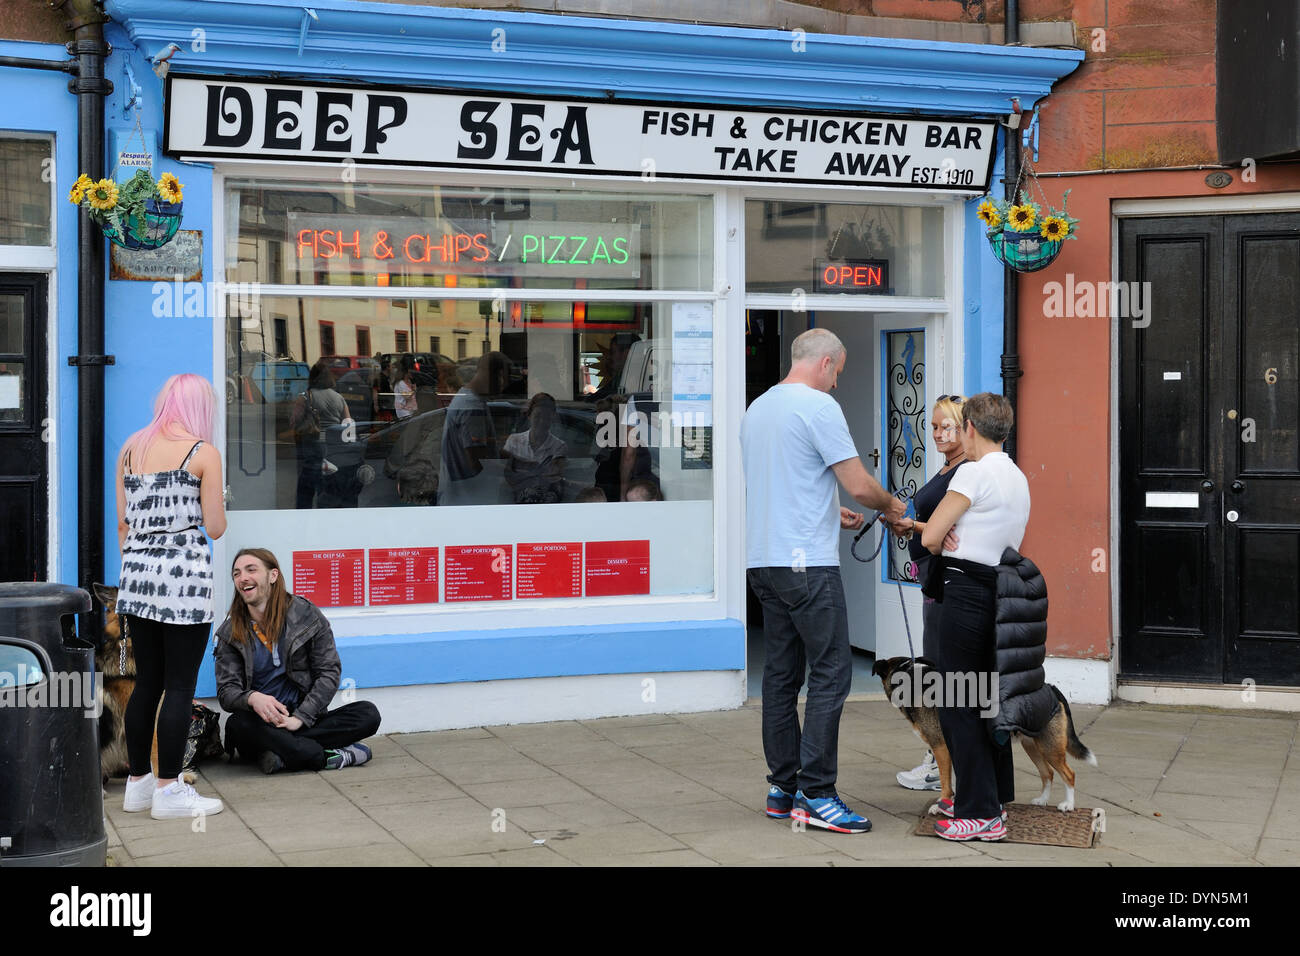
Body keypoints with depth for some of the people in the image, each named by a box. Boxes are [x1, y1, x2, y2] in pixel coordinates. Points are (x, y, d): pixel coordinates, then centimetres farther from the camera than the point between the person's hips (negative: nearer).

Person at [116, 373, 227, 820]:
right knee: (180, 685, -1)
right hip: (184, 574, -6)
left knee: (146, 682, 14)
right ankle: (168, 791, 1)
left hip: (137, 571, 6)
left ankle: (138, 783, 19)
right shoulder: (203, 453, -6)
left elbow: (123, 523, 12)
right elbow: (215, 527, -7)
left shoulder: (132, 449, 10)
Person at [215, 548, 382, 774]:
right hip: (261, 724, 0)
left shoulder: (306, 615, 2)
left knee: (368, 714, -22)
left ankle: (283, 753, -28)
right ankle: (327, 756, -29)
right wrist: (252, 698, -29)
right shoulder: (230, 632, 4)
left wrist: (299, 718, -16)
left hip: (305, 719, 1)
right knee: (238, 724, -36)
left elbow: (329, 672, -2)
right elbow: (226, 691, -4)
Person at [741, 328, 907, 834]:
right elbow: (860, 485, -11)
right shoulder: (819, 406, -10)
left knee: (781, 673, 11)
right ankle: (814, 794, -9)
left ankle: (783, 787, 15)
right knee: (831, 672, -7)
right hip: (807, 562, -9)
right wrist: (891, 505, 9)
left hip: (763, 560, 9)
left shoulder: (757, 408, 17)